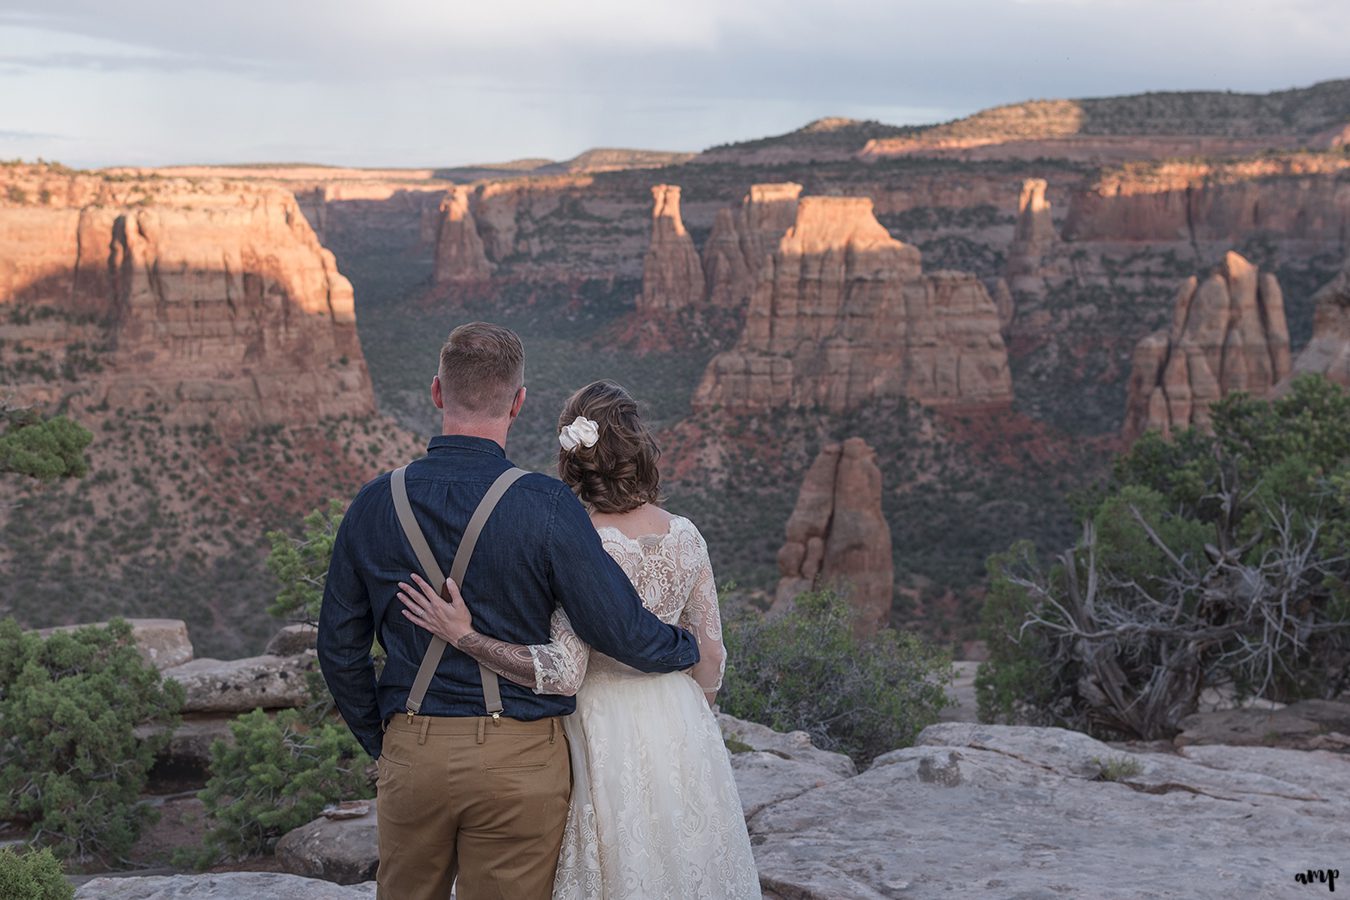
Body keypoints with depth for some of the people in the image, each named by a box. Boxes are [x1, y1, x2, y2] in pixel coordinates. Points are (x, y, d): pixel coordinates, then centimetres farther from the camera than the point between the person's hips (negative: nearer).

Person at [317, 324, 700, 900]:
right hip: (520, 764, -3)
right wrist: (690, 647, 8)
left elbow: (339, 648, 5)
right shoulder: (545, 507, -14)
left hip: (411, 755, 3)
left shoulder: (375, 504, -2)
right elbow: (620, 631, -13)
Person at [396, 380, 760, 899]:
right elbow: (710, 658, 5)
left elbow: (562, 674, -23)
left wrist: (463, 635, -22)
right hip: (680, 733, 5)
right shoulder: (684, 536, -2)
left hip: (606, 735, -5)